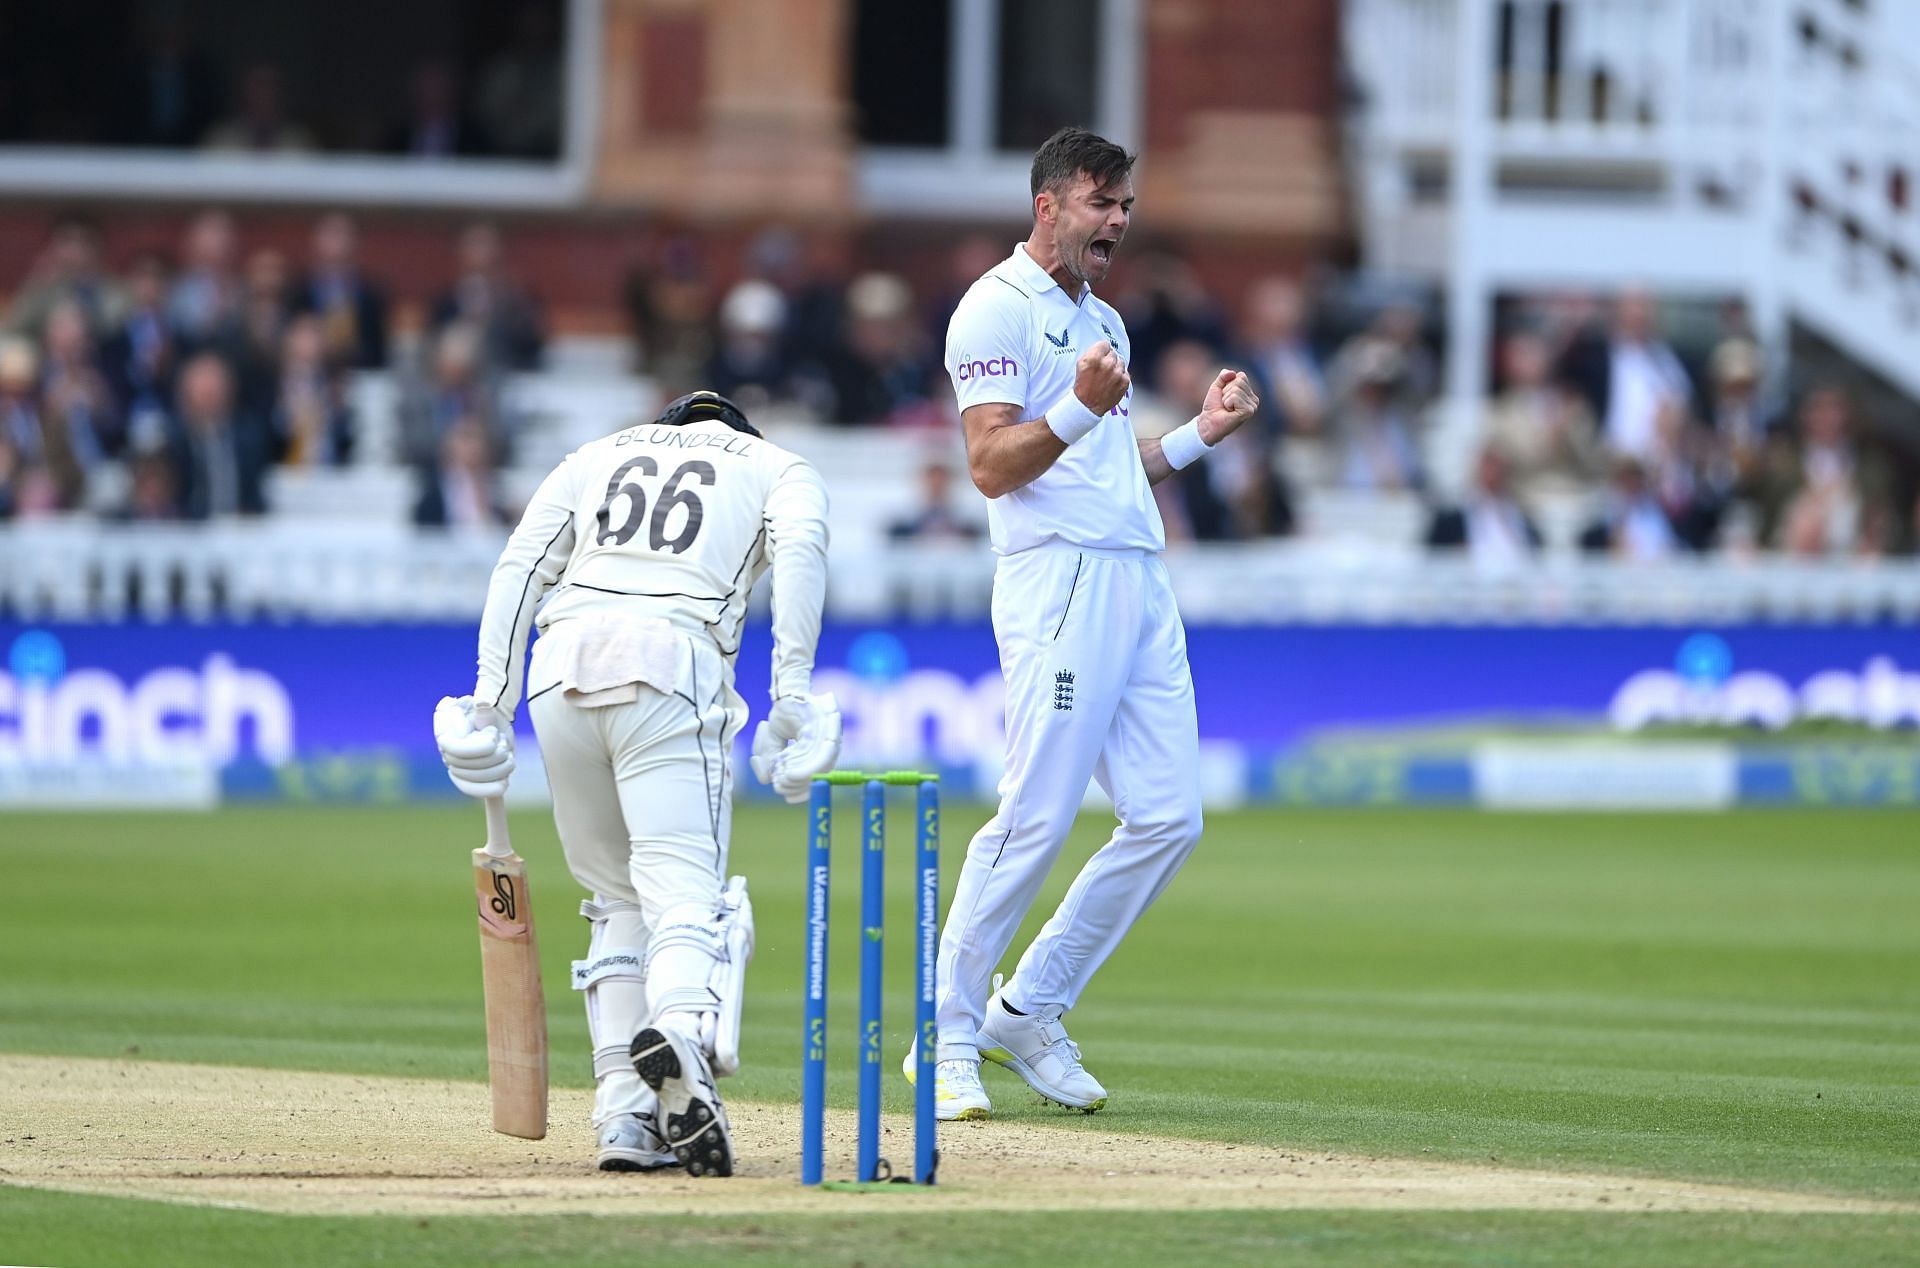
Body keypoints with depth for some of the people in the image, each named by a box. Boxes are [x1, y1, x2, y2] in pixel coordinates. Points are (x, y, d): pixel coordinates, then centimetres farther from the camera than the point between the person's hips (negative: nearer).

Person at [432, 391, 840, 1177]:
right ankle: (680, 1029, -48)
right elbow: (800, 550, 1)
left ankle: (625, 1113, 4)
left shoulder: (598, 455, 31)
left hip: (560, 673, 3)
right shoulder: (781, 470, 24)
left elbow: (521, 565, 16)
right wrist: (793, 693, -8)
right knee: (684, 889, -15)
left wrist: (490, 700, 9)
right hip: (669, 674, -3)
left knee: (618, 899, 17)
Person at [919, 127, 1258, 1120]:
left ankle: (1029, 1012, 11)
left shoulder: (1102, 321, 24)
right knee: (1037, 815, -12)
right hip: (1059, 578, -9)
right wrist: (1081, 406, -25)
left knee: (1168, 816, 1)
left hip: (1140, 580, 9)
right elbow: (994, 467, -12)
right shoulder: (998, 309, -4)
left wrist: (1200, 434, 18)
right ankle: (947, 1034, -1)